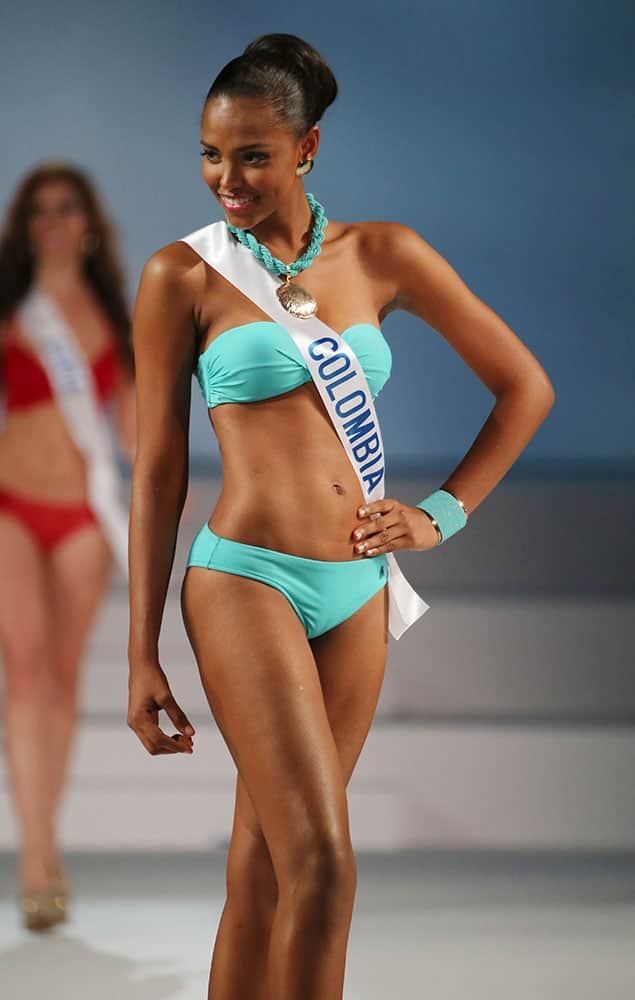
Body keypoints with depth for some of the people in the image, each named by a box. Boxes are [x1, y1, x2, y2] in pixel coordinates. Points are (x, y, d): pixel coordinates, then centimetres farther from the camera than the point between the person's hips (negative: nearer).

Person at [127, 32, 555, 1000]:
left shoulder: (381, 256, 7)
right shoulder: (183, 277, 0)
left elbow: (525, 386, 14)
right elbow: (158, 467, 1)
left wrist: (443, 512, 6)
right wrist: (142, 657, 0)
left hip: (357, 592, 4)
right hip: (245, 582, -4)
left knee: (262, 875, 8)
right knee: (323, 868, -14)